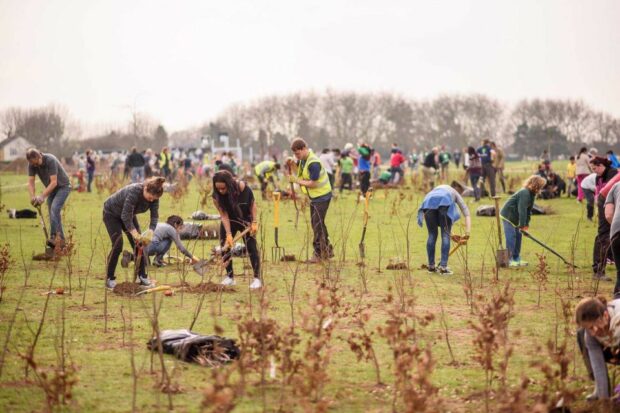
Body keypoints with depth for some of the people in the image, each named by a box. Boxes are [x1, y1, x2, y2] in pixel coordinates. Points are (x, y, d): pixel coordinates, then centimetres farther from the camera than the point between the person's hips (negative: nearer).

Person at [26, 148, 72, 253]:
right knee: (52, 213, 3)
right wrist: (33, 197, -29)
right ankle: (61, 240, 9)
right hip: (51, 189, 7)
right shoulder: (32, 165, -12)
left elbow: (54, 182, -32)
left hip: (63, 186, -7)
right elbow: (31, 182, -12)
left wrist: (42, 196, -38)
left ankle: (53, 237, -29)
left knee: (54, 208, -23)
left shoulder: (50, 160, -31)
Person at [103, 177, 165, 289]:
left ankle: (142, 276, 5)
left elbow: (155, 216, -16)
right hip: (111, 213, -6)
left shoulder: (153, 196, -20)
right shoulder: (134, 192, -39)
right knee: (117, 245, -14)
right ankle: (109, 278, -4)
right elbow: (125, 216, -37)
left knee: (138, 244, -3)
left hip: (127, 214, 6)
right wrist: (134, 233, -37)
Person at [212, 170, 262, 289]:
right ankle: (230, 277, 9)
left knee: (251, 247, -7)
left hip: (246, 220, -2)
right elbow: (224, 215, -21)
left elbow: (252, 203, -15)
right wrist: (228, 234, -27)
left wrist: (255, 222, -17)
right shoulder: (216, 196, -23)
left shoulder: (242, 187, -29)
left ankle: (257, 278, -5)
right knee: (225, 246, -3)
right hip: (229, 221, 2)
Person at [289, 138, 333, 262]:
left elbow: (313, 183, -25)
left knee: (318, 225, -6)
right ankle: (327, 250, 26)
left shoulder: (313, 163, -24)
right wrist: (291, 164, -5)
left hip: (321, 196, -10)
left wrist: (297, 180, -17)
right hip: (314, 196, 10)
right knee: (316, 224, 16)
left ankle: (319, 253, 0)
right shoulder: (303, 159, 4)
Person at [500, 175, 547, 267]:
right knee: (511, 237, -11)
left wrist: (526, 224, 3)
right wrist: (522, 225, -26)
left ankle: (516, 259, 16)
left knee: (518, 236, 10)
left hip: (514, 217, 10)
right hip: (508, 215, -10)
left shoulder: (531, 194, 5)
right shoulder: (524, 193, -26)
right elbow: (522, 210, -28)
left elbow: (529, 209, 8)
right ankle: (509, 260, -9)